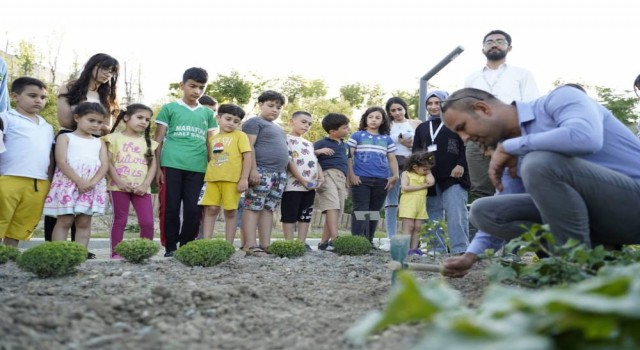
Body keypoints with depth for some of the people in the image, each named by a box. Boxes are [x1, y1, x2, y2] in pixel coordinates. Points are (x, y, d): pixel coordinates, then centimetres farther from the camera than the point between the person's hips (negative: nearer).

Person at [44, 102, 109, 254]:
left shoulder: (100, 142, 17)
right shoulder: (65, 137, 6)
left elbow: (105, 165, 5)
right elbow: (61, 162, -7)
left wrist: (93, 182, -14)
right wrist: (80, 181, -18)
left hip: (93, 187, 3)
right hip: (68, 184, -3)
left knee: (84, 222, 4)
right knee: (64, 221, -4)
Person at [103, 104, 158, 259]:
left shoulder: (148, 142, 14)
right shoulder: (115, 138, 4)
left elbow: (153, 165, 7)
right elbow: (108, 162, -2)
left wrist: (145, 185, -7)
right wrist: (119, 181, -13)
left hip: (141, 188, 2)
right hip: (119, 186, -2)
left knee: (147, 222, -5)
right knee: (120, 221, 2)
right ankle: (116, 254, 8)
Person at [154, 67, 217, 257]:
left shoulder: (208, 113, 15)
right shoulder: (169, 108, 7)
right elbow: (158, 141, 6)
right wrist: (157, 168, -1)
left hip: (198, 169, 2)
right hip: (172, 166, -2)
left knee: (194, 210, 1)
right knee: (170, 208, -1)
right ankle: (170, 247, 10)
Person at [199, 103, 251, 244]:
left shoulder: (240, 136, 4)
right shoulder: (212, 138, 18)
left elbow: (247, 157, -3)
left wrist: (244, 179, -11)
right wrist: (207, 175, 12)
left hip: (232, 179, -4)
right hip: (212, 178, 4)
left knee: (230, 211, 1)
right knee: (210, 209, -1)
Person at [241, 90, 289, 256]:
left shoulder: (278, 128, 26)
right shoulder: (254, 122, 1)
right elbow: (249, 146, -10)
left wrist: (284, 171, 20)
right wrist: (253, 169, -19)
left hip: (280, 173, 8)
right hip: (261, 172, -8)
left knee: (269, 209, 6)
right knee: (254, 207, -9)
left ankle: (266, 244, 6)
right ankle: (250, 244, -13)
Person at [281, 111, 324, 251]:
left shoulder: (309, 144, 24)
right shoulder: (286, 139, -2)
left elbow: (316, 161, 18)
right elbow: (288, 161, -11)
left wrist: (321, 178, -1)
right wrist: (302, 180, -16)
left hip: (311, 186, 8)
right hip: (293, 185, -8)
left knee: (305, 216, 8)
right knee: (290, 216, -3)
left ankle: (302, 243, 12)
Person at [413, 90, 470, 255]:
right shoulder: (421, 127, 22)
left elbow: (467, 146, 0)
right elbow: (415, 151, 23)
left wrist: (461, 165, -13)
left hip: (453, 176, -5)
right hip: (430, 179, 5)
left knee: (456, 214, -14)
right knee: (433, 216, 5)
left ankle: (460, 250, -15)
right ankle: (438, 250, 11)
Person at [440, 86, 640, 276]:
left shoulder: (559, 99, -11)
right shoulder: (515, 151, 10)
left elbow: (586, 137, -33)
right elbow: (500, 212, 18)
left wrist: (508, 147, -20)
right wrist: (472, 255, 10)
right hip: (593, 212, 8)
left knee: (540, 163, -30)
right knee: (483, 210, 1)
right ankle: (597, 252, -1)